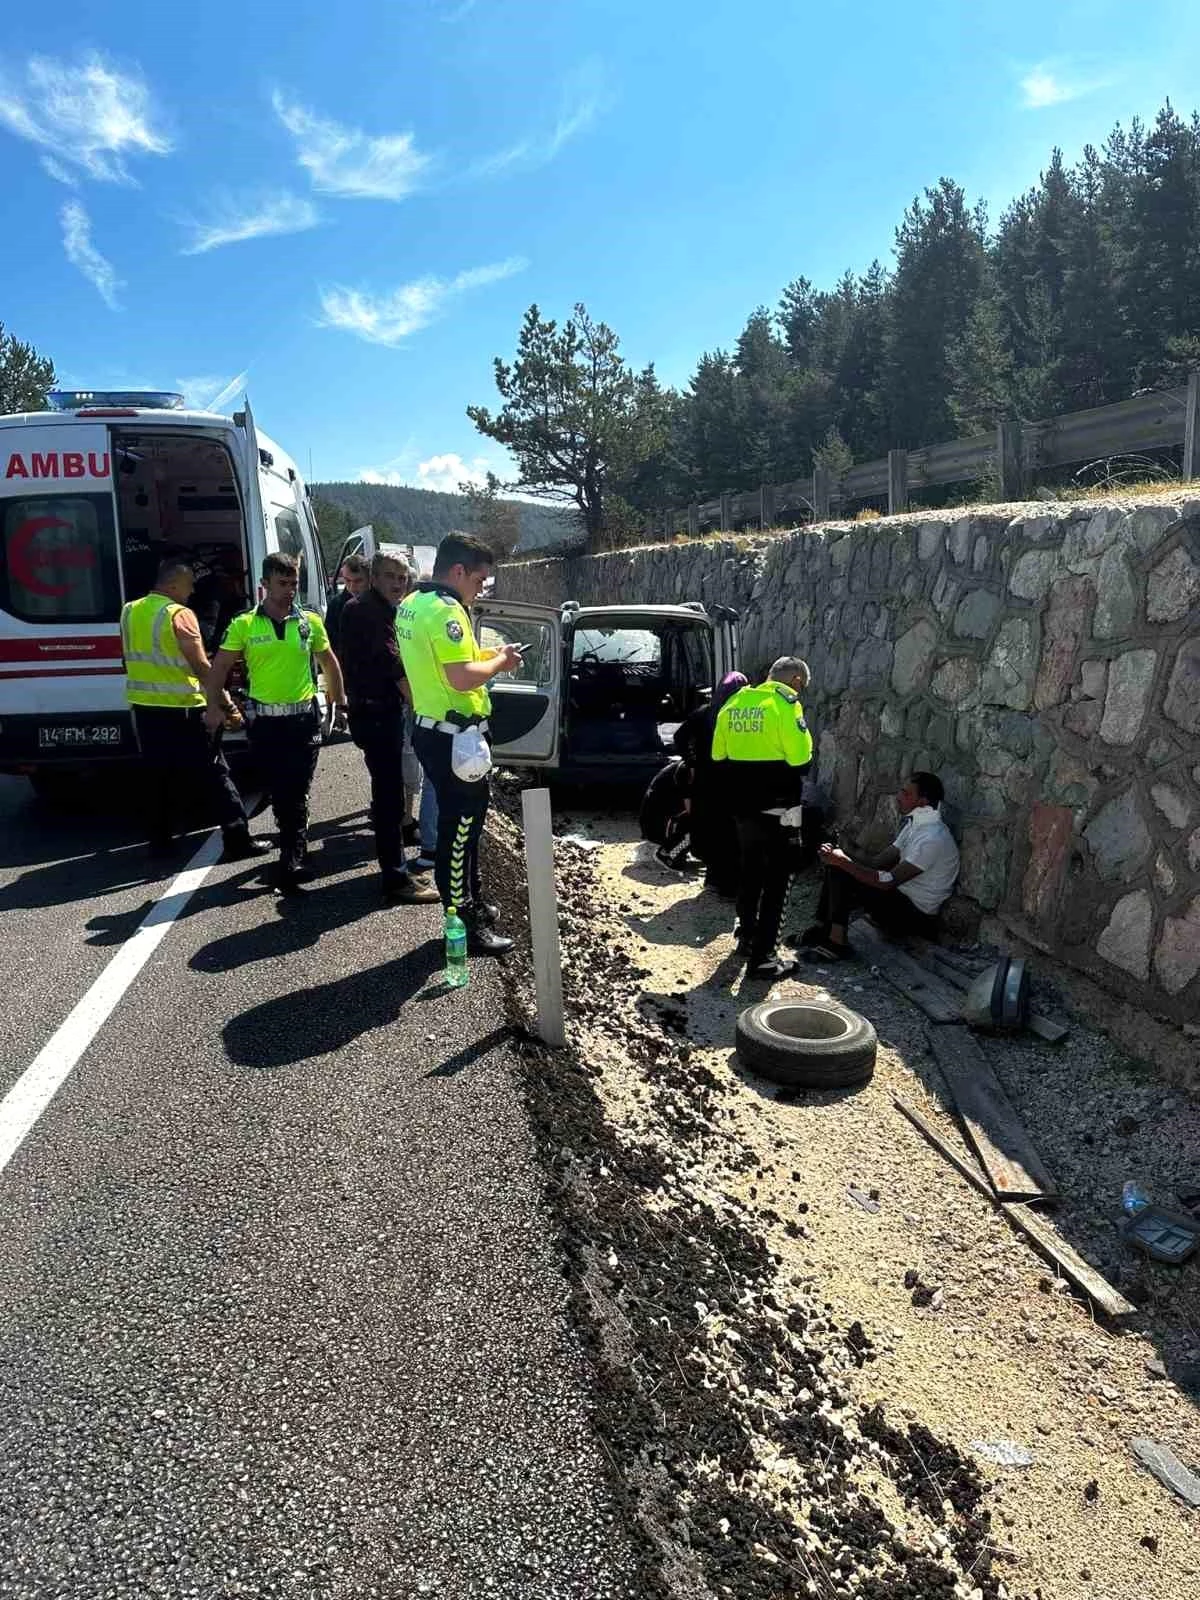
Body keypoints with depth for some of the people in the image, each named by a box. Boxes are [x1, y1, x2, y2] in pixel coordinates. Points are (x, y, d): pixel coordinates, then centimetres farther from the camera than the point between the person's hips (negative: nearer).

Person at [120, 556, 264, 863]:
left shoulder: (130, 611, 9)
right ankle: (238, 841, -1)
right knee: (214, 775, -1)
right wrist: (224, 701, -10)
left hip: (143, 706, 7)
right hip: (182, 709, -7)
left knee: (158, 775, 16)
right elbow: (201, 666, -17)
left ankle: (160, 841, 20)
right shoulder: (180, 614, -14)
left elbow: (133, 657, 18)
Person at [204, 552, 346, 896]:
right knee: (278, 793, 9)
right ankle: (297, 847, 29)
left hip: (303, 719, 0)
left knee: (296, 795, -3)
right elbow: (220, 667, 5)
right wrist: (214, 706, -4)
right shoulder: (244, 625, 0)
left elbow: (329, 663, 16)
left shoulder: (310, 622, 4)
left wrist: (339, 702, 16)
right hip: (263, 721, 0)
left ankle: (289, 866, 1)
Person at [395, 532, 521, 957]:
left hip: (430, 728, 10)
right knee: (459, 830, -2)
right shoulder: (445, 610, -20)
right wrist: (499, 662, -11)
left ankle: (471, 904, 32)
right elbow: (461, 679, -28)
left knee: (461, 825, 20)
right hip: (453, 738, -10)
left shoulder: (412, 604, 12)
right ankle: (463, 926, 7)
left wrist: (483, 654, 11)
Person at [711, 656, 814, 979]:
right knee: (775, 882, 2)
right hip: (777, 810, -7)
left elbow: (719, 756, 11)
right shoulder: (785, 703, -12)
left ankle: (747, 937, 35)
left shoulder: (733, 703, 8)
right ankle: (762, 958, 4)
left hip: (742, 807, 7)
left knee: (750, 873, 22)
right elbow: (801, 759, -17)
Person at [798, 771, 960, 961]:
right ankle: (821, 929, 3)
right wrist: (839, 855, -8)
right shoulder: (915, 825, 8)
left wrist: (843, 862, -24)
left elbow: (888, 881, -29)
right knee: (836, 868, 2)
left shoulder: (933, 838, -24)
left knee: (843, 879, -22)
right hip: (903, 897, 10)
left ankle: (837, 943, -14)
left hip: (916, 916, -10)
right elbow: (879, 861, 6)